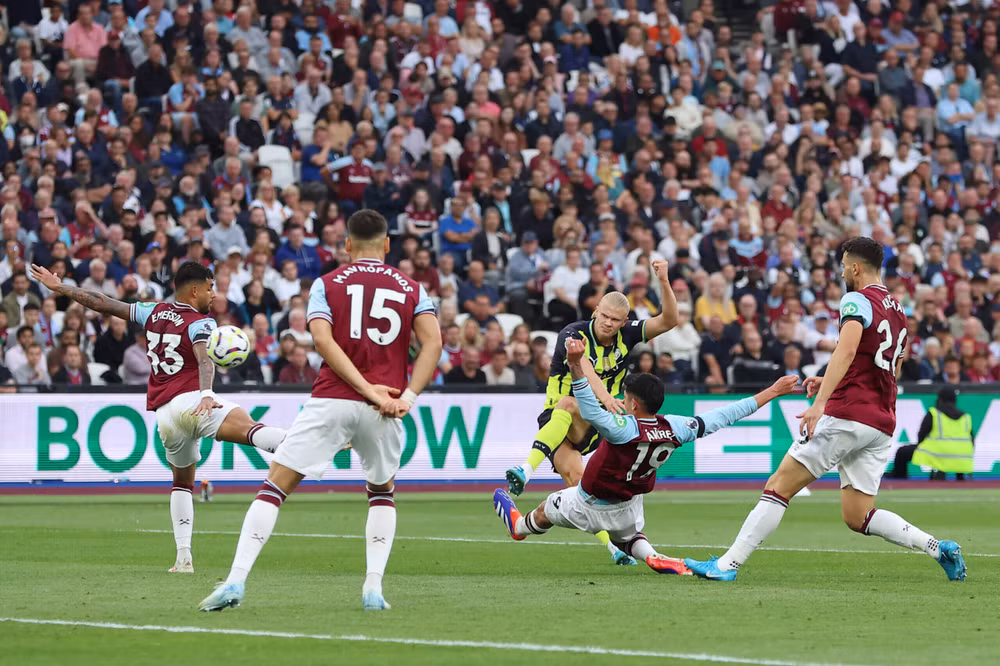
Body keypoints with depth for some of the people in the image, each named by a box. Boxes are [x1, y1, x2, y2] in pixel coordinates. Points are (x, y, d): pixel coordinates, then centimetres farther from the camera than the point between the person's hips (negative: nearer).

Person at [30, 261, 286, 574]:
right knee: (250, 428, -33)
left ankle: (183, 557, 17)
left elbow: (103, 304, 29)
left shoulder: (154, 313, 22)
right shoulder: (200, 322, 3)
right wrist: (207, 393, -34)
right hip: (189, 402, -7)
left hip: (163, 413, 7)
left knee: (183, 482, 26)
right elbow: (205, 360, -18)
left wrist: (60, 287, 40)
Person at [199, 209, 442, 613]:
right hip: (383, 412, 2)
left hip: (331, 401, -2)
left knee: (275, 486, 4)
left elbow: (323, 340, -8)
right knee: (382, 493, 25)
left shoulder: (327, 284, 8)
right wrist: (408, 397, -6)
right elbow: (433, 342, -3)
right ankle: (373, 588, 11)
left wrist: (368, 389, -11)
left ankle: (236, 582, -7)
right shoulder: (411, 289, 12)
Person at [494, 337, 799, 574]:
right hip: (629, 506, 5)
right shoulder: (674, 428, -20)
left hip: (590, 503, -4)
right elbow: (723, 417, -15)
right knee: (629, 539, 31)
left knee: (545, 510, 24)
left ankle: (519, 526, 53)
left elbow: (590, 410, -56)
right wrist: (772, 392, -9)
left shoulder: (624, 429, -38)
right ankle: (654, 557, 0)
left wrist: (576, 365, -68)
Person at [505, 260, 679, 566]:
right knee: (574, 476, -29)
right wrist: (605, 396, -53)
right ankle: (611, 545, -30)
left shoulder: (626, 335, 1)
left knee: (567, 404, -33)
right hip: (554, 423, -2)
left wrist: (664, 282, -24)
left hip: (592, 425, 2)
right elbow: (584, 368, -33)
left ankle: (527, 468, -40)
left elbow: (668, 321, -8)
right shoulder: (574, 334, -13)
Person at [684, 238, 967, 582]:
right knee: (857, 516, 10)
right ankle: (938, 548, -3)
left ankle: (727, 564, -9)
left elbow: (846, 351, -22)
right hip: (882, 423, 8)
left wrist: (819, 404, -31)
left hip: (847, 415, -8)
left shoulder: (857, 301, -5)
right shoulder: (898, 311, 22)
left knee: (779, 486, -5)